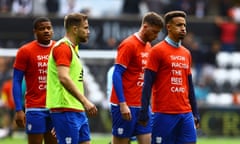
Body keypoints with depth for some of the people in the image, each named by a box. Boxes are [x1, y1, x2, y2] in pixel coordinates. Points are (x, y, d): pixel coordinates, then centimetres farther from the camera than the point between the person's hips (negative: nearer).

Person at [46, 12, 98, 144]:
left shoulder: (72, 48, 19)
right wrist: (84, 101, -30)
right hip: (65, 110, -10)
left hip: (78, 111, 10)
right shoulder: (63, 47, -12)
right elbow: (64, 78, -25)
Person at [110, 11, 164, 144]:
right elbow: (117, 75, -15)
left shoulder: (148, 46, 14)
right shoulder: (129, 45, -11)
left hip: (141, 106, 8)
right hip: (126, 106, -8)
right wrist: (123, 104, -21)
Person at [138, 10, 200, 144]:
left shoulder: (186, 53, 15)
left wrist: (195, 113, 16)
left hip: (186, 113, 6)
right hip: (164, 113, -6)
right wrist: (144, 112, -12)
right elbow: (148, 84, -7)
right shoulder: (157, 51, -4)